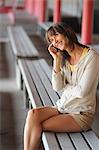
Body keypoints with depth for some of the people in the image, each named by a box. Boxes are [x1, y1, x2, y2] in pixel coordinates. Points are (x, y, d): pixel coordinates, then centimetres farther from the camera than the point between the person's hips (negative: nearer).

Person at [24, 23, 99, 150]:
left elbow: (82, 91, -17)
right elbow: (57, 87, -4)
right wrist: (56, 60, -8)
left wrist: (65, 87, 1)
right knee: (33, 114, -23)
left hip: (81, 114, -5)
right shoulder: (64, 58, 8)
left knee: (38, 126, -21)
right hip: (62, 106, 6)